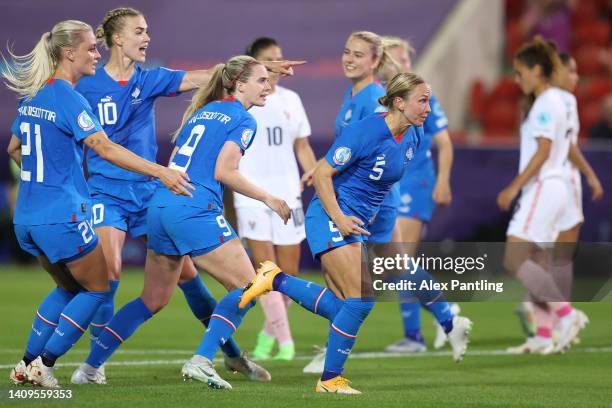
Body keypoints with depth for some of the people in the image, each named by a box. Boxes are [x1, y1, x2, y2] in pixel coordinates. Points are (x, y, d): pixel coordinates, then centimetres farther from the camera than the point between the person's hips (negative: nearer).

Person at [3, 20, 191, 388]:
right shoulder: (67, 96, -15)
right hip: (62, 215, -8)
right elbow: (105, 148, -26)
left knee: (68, 287, 24)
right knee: (97, 288, 8)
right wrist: (161, 172, -29)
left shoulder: (33, 96, 11)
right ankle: (44, 364, 2)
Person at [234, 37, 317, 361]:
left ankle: (269, 333, 25)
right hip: (251, 196, -4)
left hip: (287, 195, 4)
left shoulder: (290, 100, 12)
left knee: (289, 273, 3)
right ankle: (285, 342, -11)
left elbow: (302, 148, 17)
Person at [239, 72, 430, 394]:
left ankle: (276, 280, 15)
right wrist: (338, 218, -24)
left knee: (341, 308, 5)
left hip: (354, 222, 9)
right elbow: (322, 174, -17)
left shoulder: (412, 136, 4)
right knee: (362, 298, -16)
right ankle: (330, 380, -6)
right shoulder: (365, 132, -20)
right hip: (330, 216, -9)